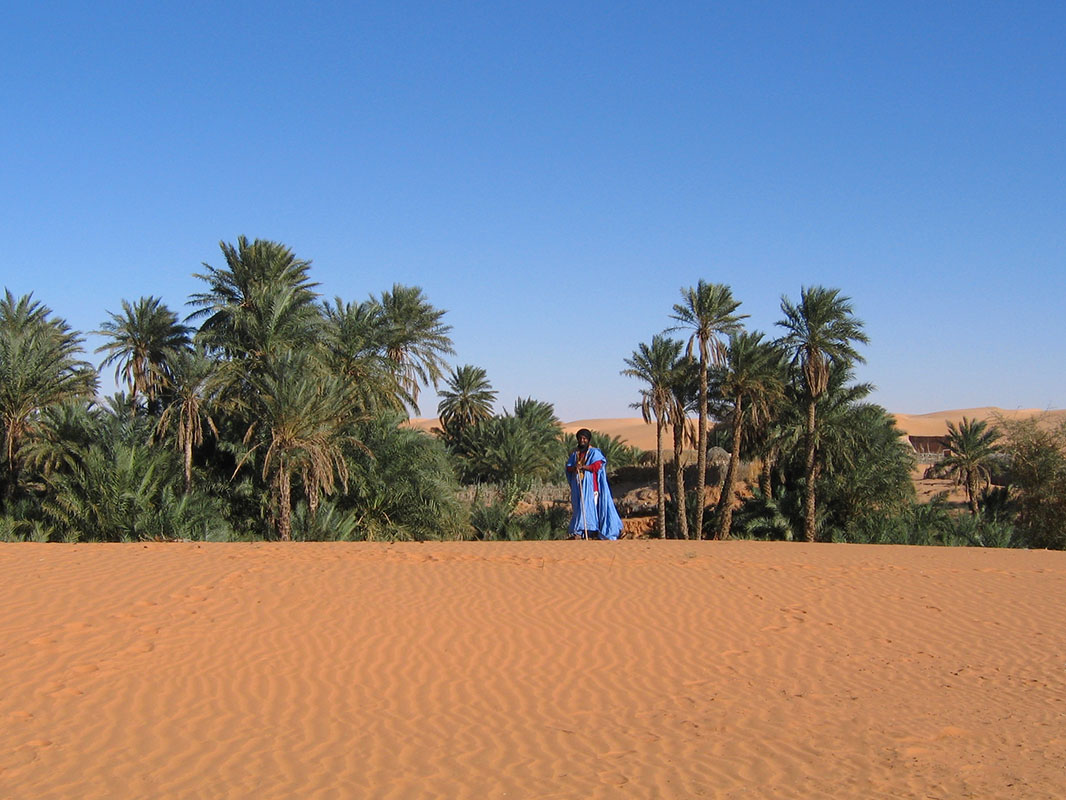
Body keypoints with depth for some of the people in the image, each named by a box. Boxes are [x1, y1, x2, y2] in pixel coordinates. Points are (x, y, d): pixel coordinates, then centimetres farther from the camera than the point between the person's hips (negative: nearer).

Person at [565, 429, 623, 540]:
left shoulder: (594, 452, 1)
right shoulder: (575, 453, 17)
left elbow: (596, 466, -12)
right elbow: (568, 467, 8)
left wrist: (582, 467, -20)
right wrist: (574, 468, -15)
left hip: (590, 485, -5)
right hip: (578, 485, 5)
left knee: (590, 505, -11)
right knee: (579, 508, 0)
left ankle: (592, 531, -11)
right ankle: (578, 532, -3)